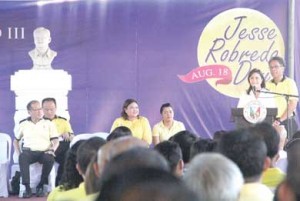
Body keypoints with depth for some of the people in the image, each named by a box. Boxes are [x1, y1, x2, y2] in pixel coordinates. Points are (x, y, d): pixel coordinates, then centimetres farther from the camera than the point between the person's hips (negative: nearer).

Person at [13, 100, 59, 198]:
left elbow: (56, 140, 7)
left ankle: (41, 186, -19)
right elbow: (16, 141, 22)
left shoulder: (49, 124, 14)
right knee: (22, 157, -36)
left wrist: (52, 149, -14)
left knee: (50, 159, -36)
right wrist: (18, 153, 4)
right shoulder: (24, 124, 16)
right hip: (29, 152, 0)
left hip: (44, 152, 0)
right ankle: (27, 187, -35)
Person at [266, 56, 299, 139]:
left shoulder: (289, 82, -1)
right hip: (271, 122, 3)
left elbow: (293, 104, -7)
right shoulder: (268, 85, 10)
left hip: (286, 121, -3)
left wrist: (280, 120, -12)